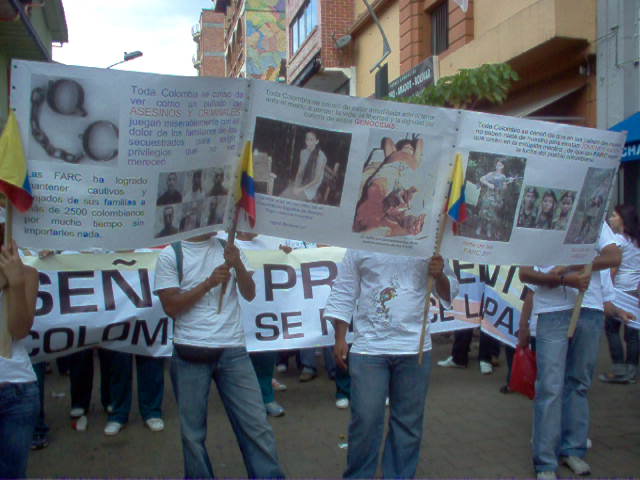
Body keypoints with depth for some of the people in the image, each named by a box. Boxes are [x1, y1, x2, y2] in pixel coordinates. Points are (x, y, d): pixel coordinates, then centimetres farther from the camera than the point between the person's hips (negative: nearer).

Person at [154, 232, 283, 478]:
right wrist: (209, 282, -12)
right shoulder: (170, 255, 1)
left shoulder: (228, 248, 9)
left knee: (256, 425, 1)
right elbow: (171, 306, -5)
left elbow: (249, 294, 6)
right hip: (190, 354, -2)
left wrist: (238, 264, -10)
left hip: (232, 349, 2)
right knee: (192, 431, 7)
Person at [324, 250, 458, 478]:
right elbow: (343, 293, 6)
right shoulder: (360, 247, 2)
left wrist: (439, 275, -11)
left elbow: (449, 292, 11)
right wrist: (340, 339, 1)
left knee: (408, 421, 11)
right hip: (368, 348, -1)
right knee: (365, 420, 0)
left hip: (415, 348, 2)